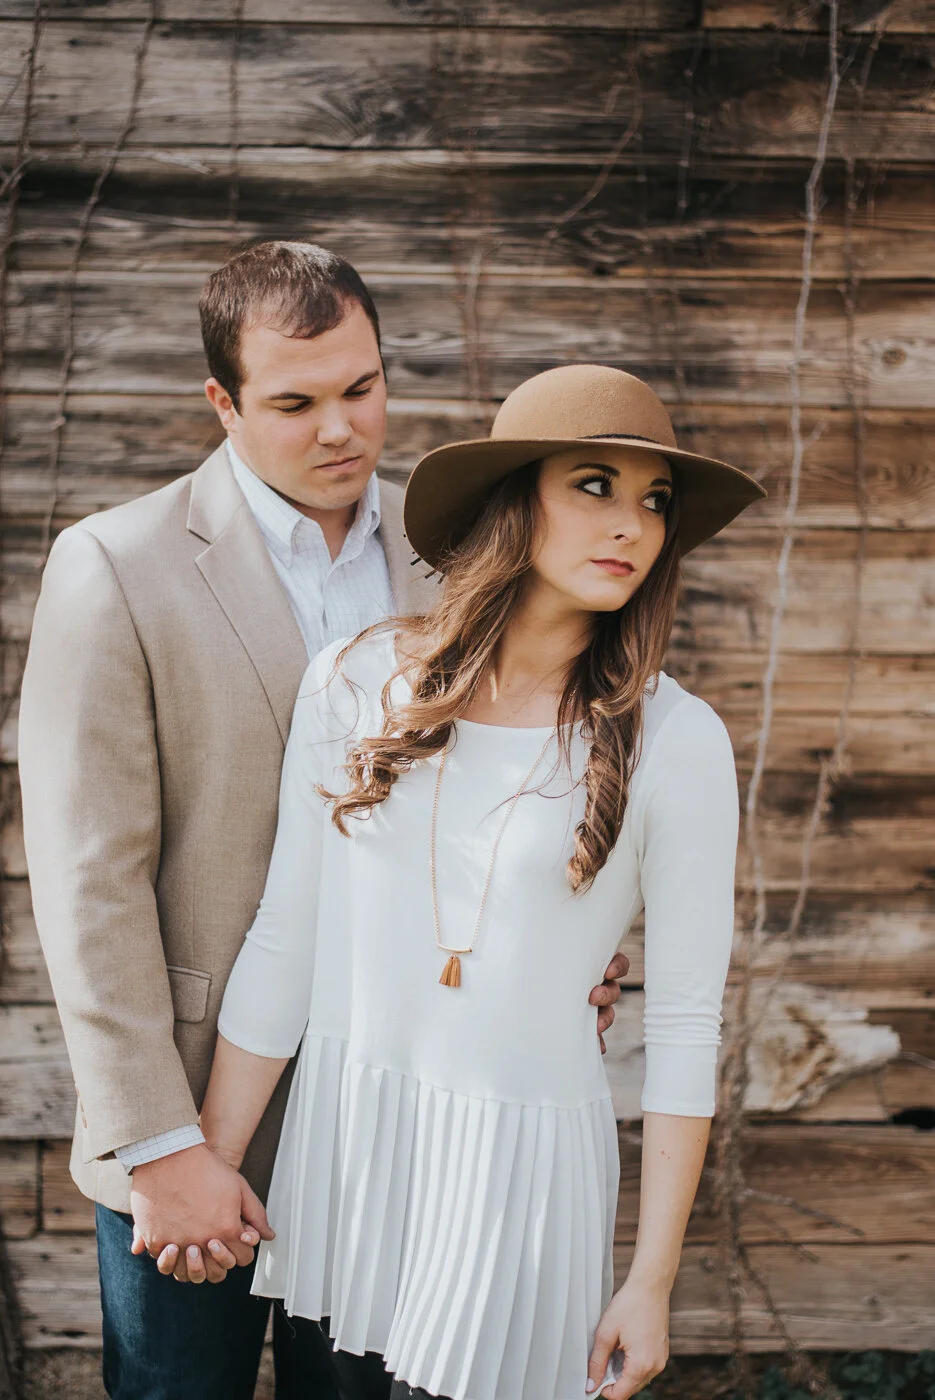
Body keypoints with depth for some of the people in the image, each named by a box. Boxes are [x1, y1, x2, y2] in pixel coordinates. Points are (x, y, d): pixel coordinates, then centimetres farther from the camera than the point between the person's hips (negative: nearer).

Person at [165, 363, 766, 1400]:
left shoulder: (673, 742, -11)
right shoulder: (355, 683, -5)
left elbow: (684, 1022, -7)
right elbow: (283, 943, 1)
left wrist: (652, 1281, -5)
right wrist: (210, 1166, 4)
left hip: (521, 1156, -2)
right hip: (340, 1130, 3)